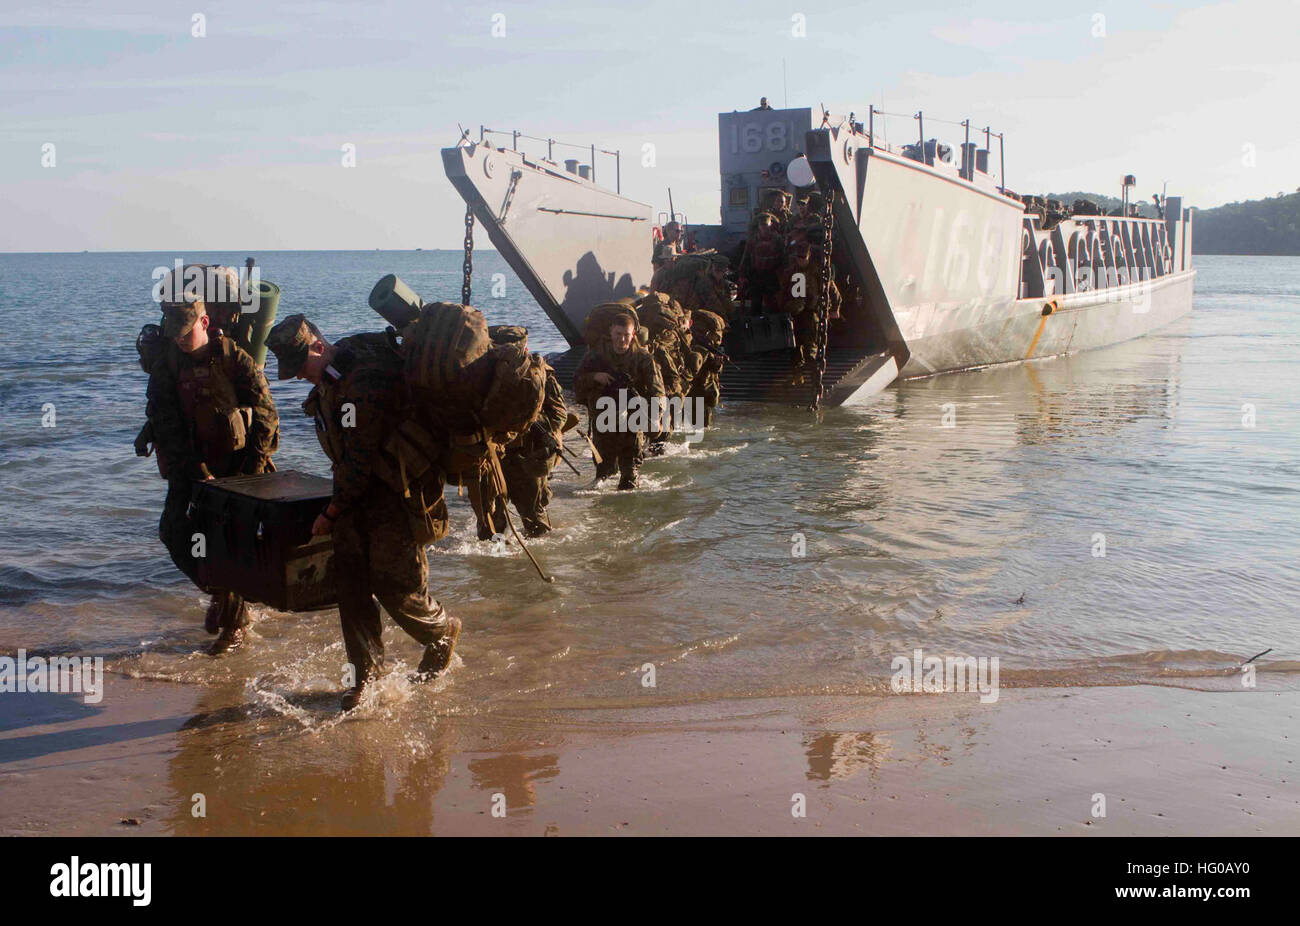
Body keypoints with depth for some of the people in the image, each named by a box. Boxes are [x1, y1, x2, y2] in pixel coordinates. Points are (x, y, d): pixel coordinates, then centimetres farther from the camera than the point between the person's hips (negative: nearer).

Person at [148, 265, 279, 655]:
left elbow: (265, 415, -12)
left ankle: (236, 622, 11)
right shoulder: (165, 366, 0)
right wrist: (199, 476, -18)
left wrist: (249, 474, -17)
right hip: (190, 470, 4)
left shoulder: (233, 357, -9)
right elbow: (166, 427, -7)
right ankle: (220, 592, 21)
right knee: (175, 533, -5)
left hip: (236, 467, -4)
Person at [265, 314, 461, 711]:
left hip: (397, 494, -9)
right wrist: (338, 507, 19)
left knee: (395, 585, -5)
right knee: (351, 582, 4)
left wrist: (331, 513, -15)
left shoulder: (366, 380, -26)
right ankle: (366, 671, 15)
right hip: (358, 489, 9)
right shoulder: (329, 377, 5)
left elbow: (361, 458, -22)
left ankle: (443, 633, 24)